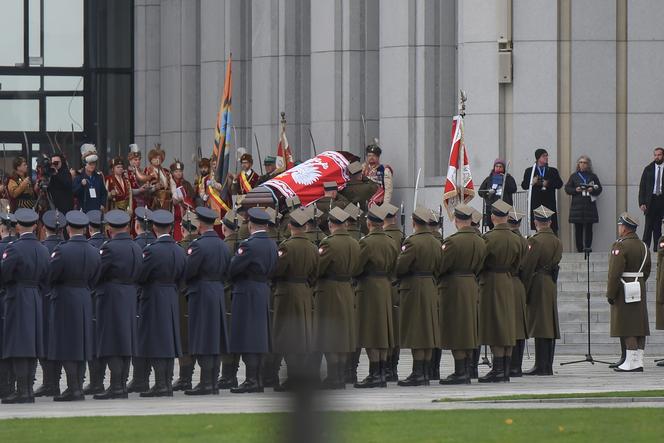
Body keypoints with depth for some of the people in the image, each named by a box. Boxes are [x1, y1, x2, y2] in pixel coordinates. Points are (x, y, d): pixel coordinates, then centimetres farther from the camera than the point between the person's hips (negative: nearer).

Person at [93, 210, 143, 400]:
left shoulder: (110, 247, -15)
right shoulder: (137, 249, 8)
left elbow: (96, 272, -13)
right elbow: (139, 274, 12)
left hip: (111, 298, -7)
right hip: (130, 298, 7)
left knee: (111, 343, -6)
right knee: (126, 341, 11)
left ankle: (116, 386, -10)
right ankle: (123, 383, 13)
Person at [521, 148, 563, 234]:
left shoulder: (553, 171, 13)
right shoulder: (529, 171, 10)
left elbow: (559, 184, 5)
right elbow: (524, 185, 5)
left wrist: (548, 183, -11)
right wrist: (532, 183, -14)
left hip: (549, 204, 1)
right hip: (536, 203, -1)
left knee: (553, 228, -4)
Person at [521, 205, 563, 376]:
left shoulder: (535, 241, -13)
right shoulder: (557, 242, 10)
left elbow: (527, 267, -14)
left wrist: (523, 290, -10)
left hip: (537, 285, -7)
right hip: (552, 285, 7)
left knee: (539, 325, -8)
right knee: (550, 326, 9)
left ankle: (541, 366, -11)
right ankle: (548, 366, 12)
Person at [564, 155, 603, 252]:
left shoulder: (593, 176, 11)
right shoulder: (574, 176, 11)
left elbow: (599, 189, 10)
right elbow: (567, 188, 8)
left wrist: (592, 190, -10)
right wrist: (575, 190, -10)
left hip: (589, 205, 0)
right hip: (577, 205, 0)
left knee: (588, 228, -5)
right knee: (578, 229, -2)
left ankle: (588, 247, -6)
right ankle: (579, 249, 0)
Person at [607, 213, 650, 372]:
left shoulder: (621, 246, -15)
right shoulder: (643, 246, 12)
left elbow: (615, 273, -19)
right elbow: (646, 271, 17)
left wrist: (610, 294, -14)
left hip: (624, 292, -8)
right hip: (640, 291, 8)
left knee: (627, 329, -7)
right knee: (639, 325, 7)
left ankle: (631, 362, -10)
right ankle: (639, 361, 7)